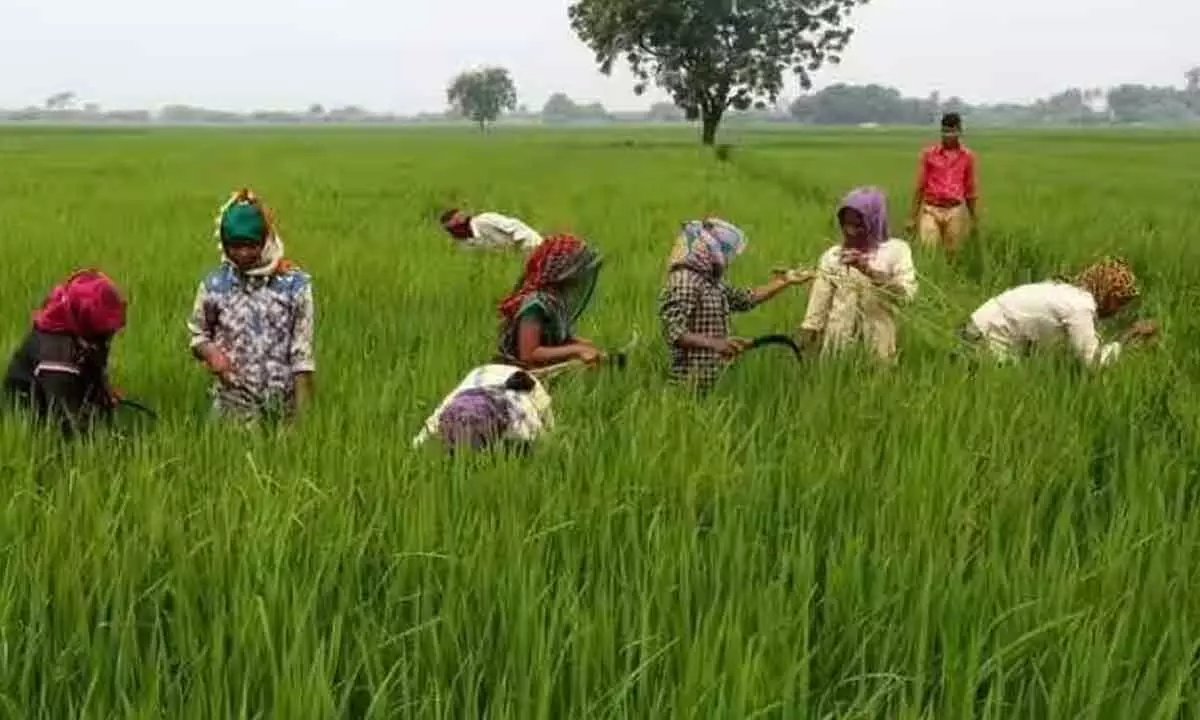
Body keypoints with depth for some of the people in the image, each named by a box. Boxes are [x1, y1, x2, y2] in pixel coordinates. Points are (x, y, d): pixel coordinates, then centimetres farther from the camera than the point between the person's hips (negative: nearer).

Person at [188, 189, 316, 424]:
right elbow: (198, 335, 12)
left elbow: (302, 352, -5)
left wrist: (302, 408, -9)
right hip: (233, 404, 1)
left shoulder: (294, 283, -5)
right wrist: (209, 351, -11)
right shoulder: (214, 285, -1)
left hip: (282, 404, -1)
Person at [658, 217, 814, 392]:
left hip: (714, 380, 10)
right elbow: (675, 333, -25)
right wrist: (714, 343, -38)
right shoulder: (684, 282, -16)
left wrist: (784, 281, 29)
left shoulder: (712, 281, 15)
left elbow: (746, 299, 29)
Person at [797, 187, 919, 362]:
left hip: (877, 349, -2)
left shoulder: (896, 250, 0)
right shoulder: (832, 256, 6)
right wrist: (805, 353, -2)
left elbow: (907, 294, -15)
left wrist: (869, 270, -22)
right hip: (837, 346, 2)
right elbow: (817, 310, 5)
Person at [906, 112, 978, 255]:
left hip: (955, 211, 1)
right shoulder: (928, 153, 0)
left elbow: (970, 190, 11)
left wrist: (974, 218, 13)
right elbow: (920, 186, 3)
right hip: (931, 210, -1)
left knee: (952, 254, 4)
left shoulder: (968, 156, 3)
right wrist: (913, 217, 1)